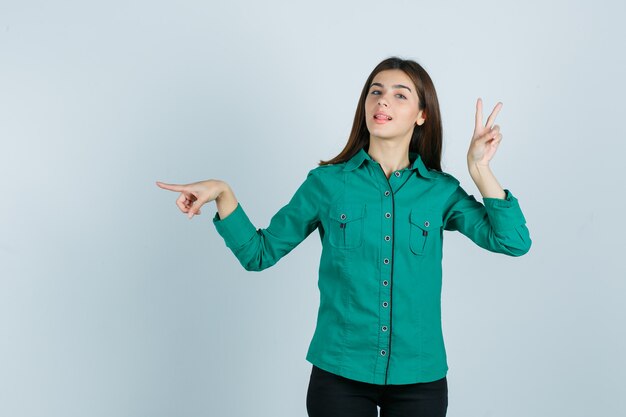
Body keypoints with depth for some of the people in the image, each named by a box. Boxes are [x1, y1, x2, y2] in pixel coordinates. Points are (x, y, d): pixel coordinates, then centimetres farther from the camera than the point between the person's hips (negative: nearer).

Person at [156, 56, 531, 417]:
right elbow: (260, 253, 3)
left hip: (419, 378, 1)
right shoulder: (327, 182, -1)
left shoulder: (441, 190, 1)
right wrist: (223, 194, -11)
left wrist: (480, 171, -12)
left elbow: (514, 242, -7)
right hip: (339, 375, -1)